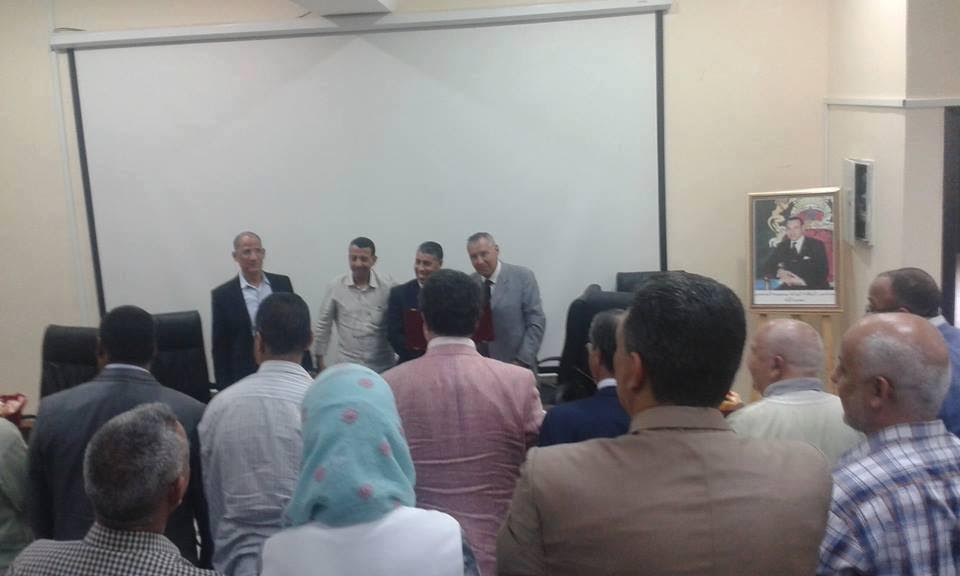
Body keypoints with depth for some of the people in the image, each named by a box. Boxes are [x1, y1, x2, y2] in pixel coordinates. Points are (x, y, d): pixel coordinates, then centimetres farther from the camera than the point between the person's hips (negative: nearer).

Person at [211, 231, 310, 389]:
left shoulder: (283, 283, 5)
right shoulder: (223, 294, -3)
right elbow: (220, 347, -1)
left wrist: (306, 370, 6)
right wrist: (225, 389, -4)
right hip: (246, 378, -2)